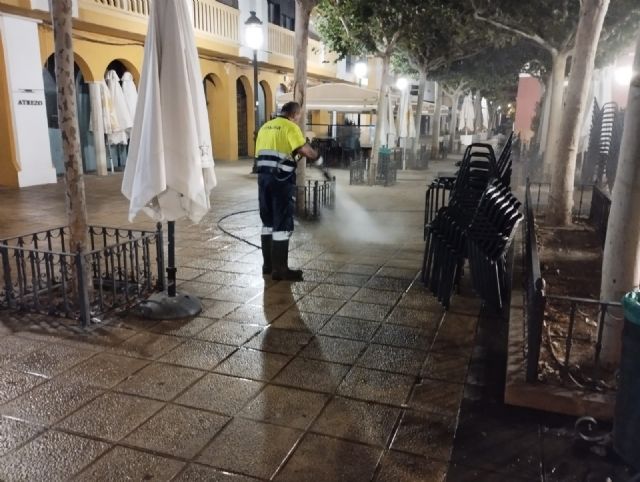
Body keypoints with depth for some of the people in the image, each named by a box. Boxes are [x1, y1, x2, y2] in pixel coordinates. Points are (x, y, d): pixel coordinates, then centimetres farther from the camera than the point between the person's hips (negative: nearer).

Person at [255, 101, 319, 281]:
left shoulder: (265, 127, 17)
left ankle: (268, 264, 22)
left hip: (264, 177, 8)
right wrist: (316, 155, 8)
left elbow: (259, 153, 19)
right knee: (282, 224, -3)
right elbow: (306, 151, -14)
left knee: (268, 222, 15)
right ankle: (280, 269, 0)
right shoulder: (290, 127, -6)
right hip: (282, 179, -7)